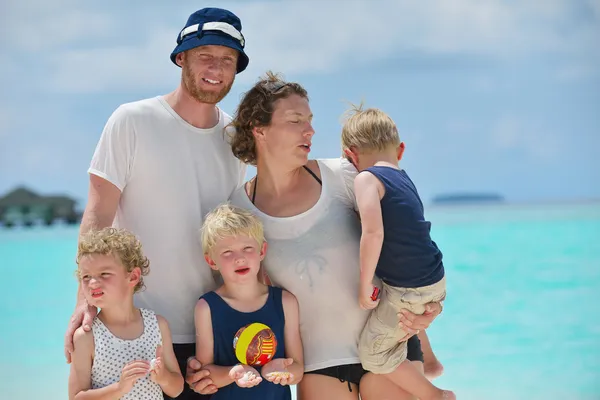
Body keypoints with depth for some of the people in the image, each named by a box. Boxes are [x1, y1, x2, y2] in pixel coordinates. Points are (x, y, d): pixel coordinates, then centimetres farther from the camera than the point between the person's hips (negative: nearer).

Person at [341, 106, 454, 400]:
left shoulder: (366, 178, -14)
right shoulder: (403, 179, 12)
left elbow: (373, 233, -27)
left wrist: (365, 287, -18)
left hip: (409, 292, -8)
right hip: (436, 281, 8)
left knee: (373, 354, 7)